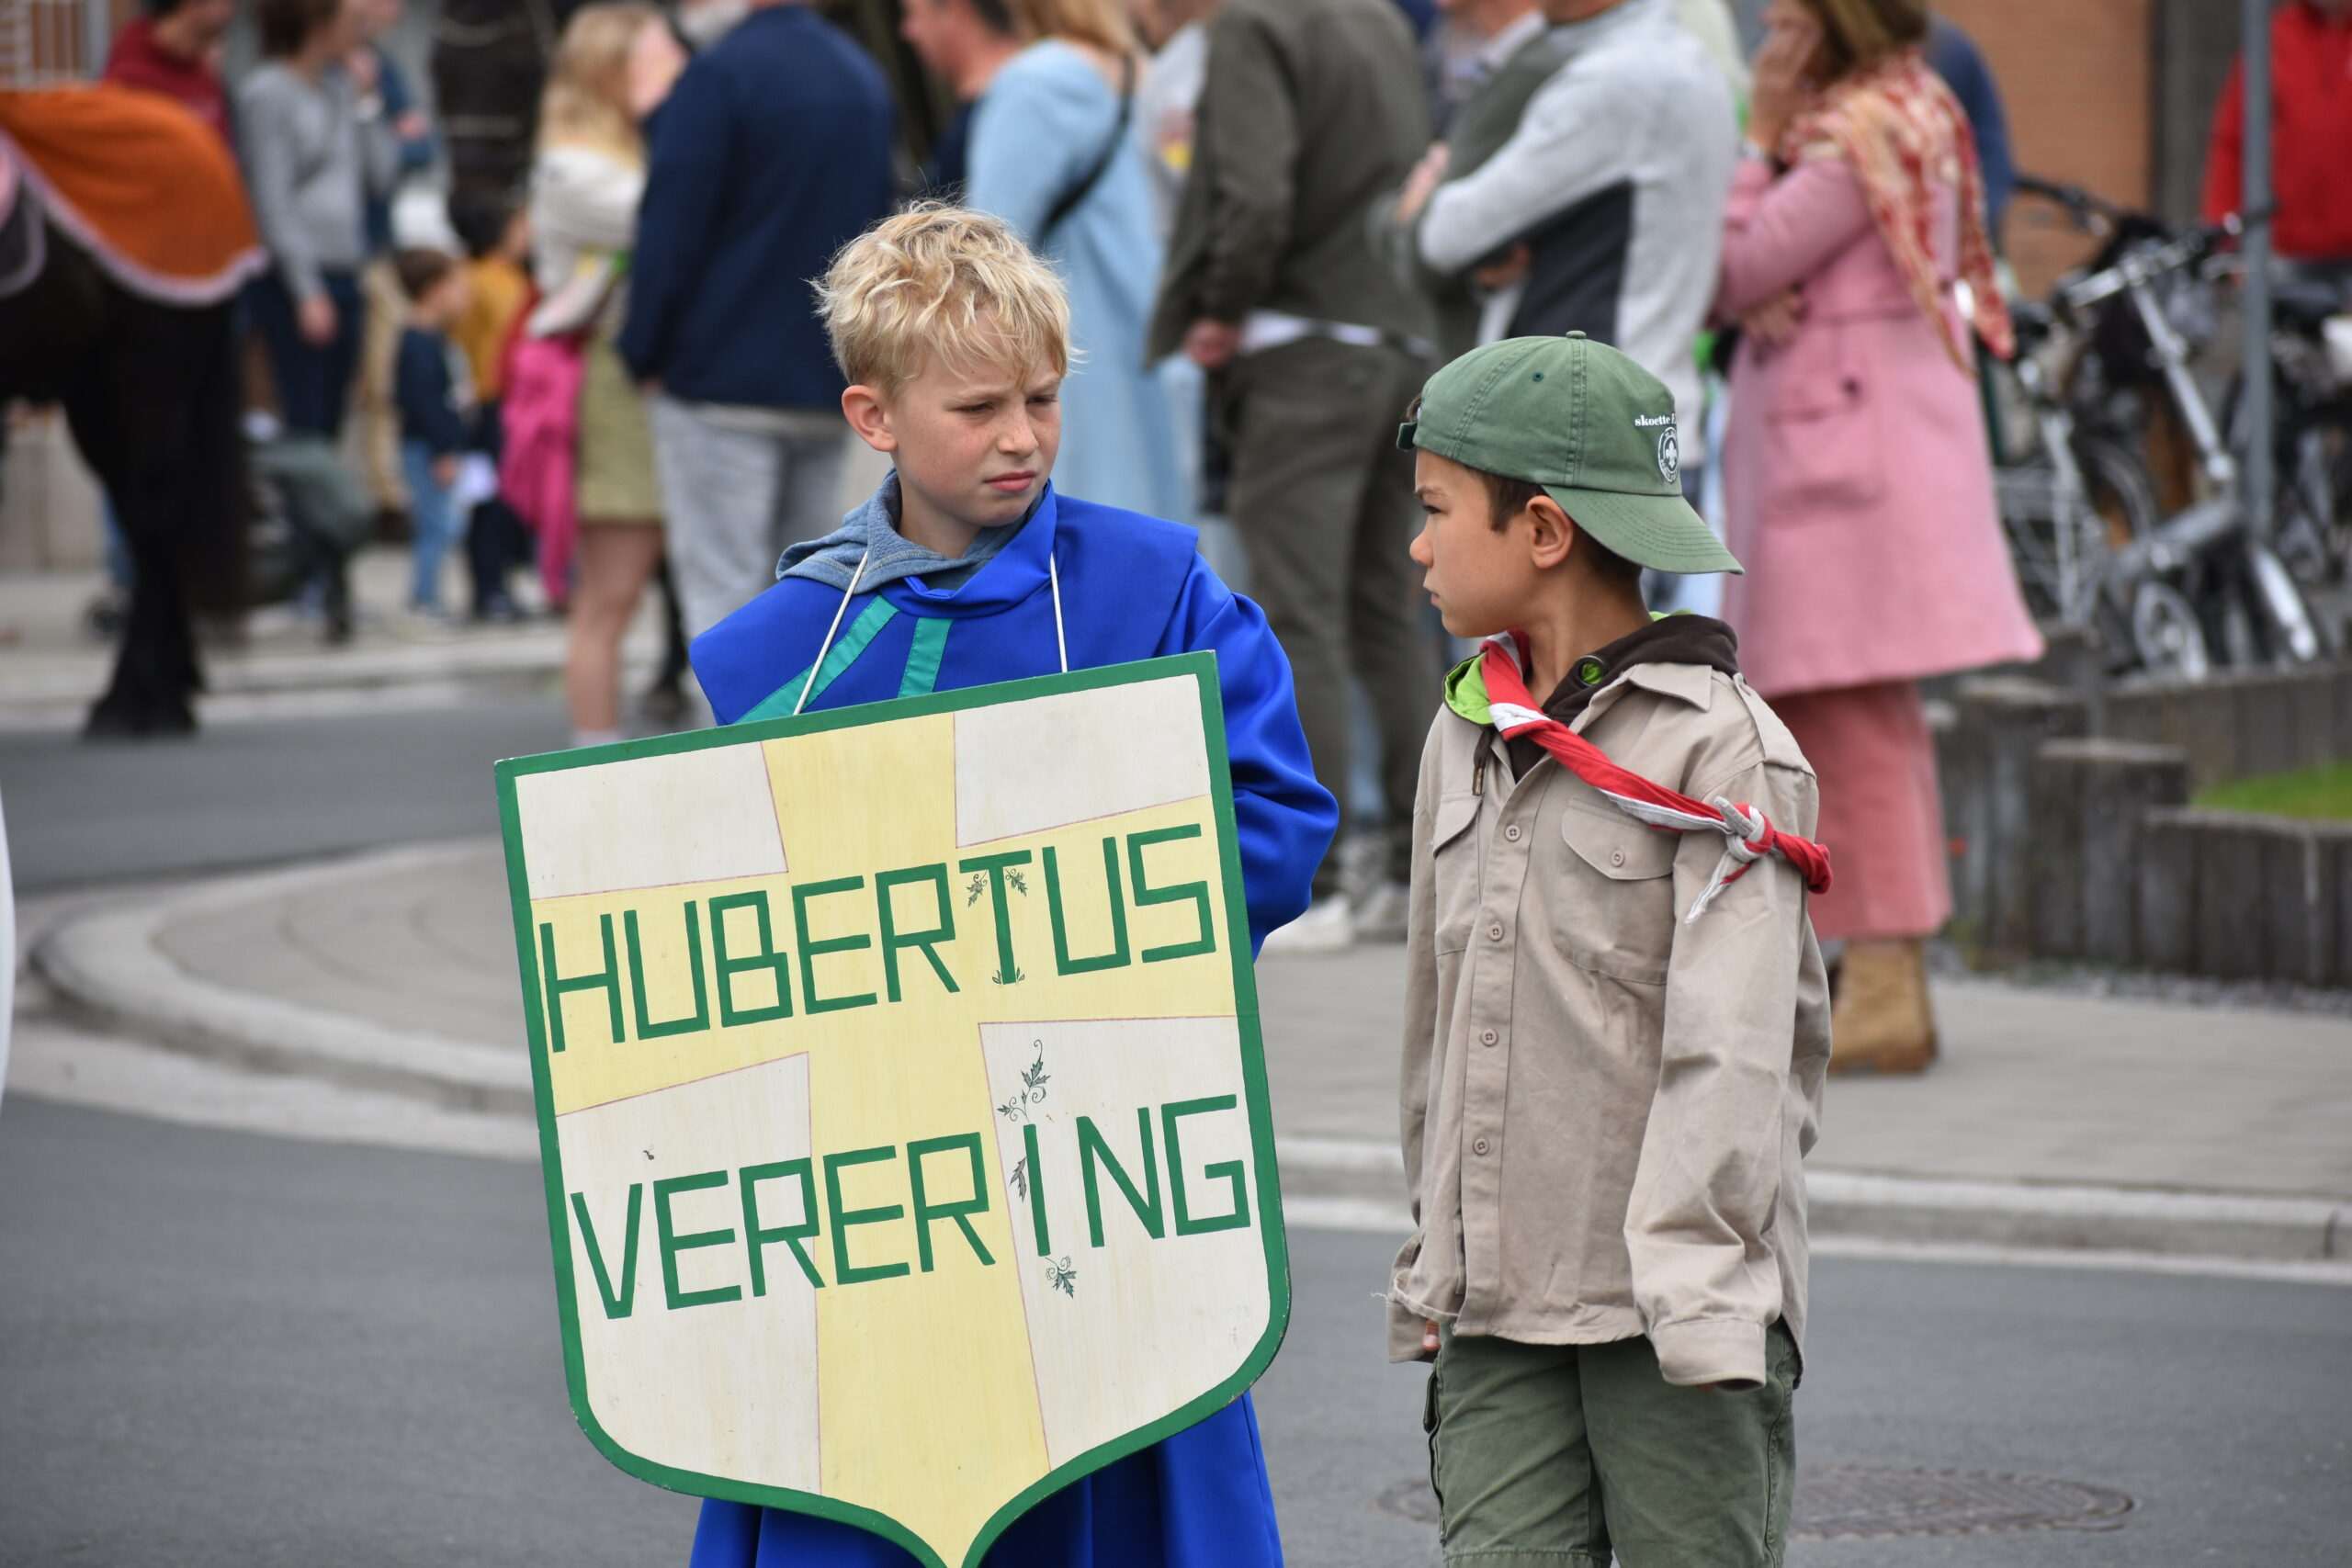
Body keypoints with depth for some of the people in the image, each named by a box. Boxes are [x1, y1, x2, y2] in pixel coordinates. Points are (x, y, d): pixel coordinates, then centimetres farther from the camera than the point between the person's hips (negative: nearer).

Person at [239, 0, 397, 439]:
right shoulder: (267, 94, -8)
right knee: (304, 424, -10)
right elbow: (272, 201, -12)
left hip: (344, 276, 7)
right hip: (292, 280, -7)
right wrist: (307, 291, -16)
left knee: (329, 429, 8)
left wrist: (365, 102, 4)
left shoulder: (341, 86, 12)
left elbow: (380, 176, 10)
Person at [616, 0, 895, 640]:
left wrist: (644, 352, -5)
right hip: (828, 387, 7)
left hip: (723, 378, -7)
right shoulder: (865, 78, 11)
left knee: (722, 589, -5)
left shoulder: (718, 76, -13)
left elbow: (672, 229, -14)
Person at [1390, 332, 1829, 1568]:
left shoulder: (1719, 748, -8)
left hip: (1671, 1306, -6)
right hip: (1499, 1309, 6)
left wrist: (1694, 1287, -20)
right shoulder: (1466, 735, 13)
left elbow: (1732, 1048, -14)